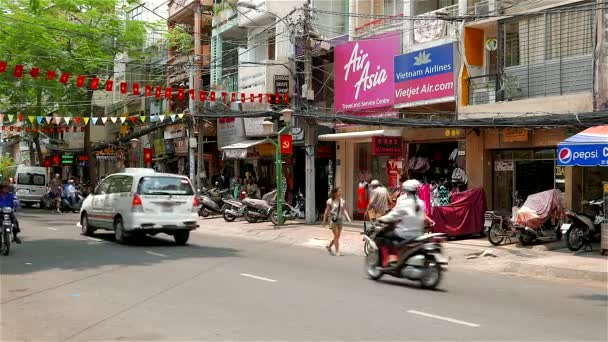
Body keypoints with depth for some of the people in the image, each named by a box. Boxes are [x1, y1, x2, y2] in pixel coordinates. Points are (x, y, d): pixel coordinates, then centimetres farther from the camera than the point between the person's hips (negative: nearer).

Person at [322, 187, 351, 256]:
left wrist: (348, 218, -7)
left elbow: (344, 210, 7)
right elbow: (327, 211, -2)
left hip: (340, 220, 5)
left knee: (337, 236, 10)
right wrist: (324, 221, 0)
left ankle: (329, 246, 32)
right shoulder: (330, 201, -8)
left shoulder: (342, 201, 5)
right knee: (336, 235, -8)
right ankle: (337, 251, -3)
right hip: (333, 220, -5)